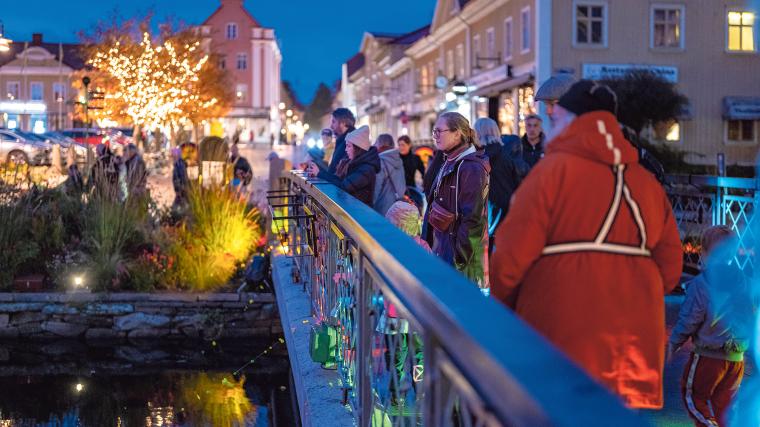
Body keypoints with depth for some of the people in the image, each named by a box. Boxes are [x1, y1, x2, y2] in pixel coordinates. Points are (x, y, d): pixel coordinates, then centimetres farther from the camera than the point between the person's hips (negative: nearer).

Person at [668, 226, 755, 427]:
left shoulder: (701, 284, -16)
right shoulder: (743, 282, 1)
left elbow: (688, 321, -12)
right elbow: (750, 318, 7)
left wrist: (673, 343, 2)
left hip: (708, 357, -5)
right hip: (736, 358, 5)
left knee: (693, 397, 9)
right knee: (724, 403, 15)